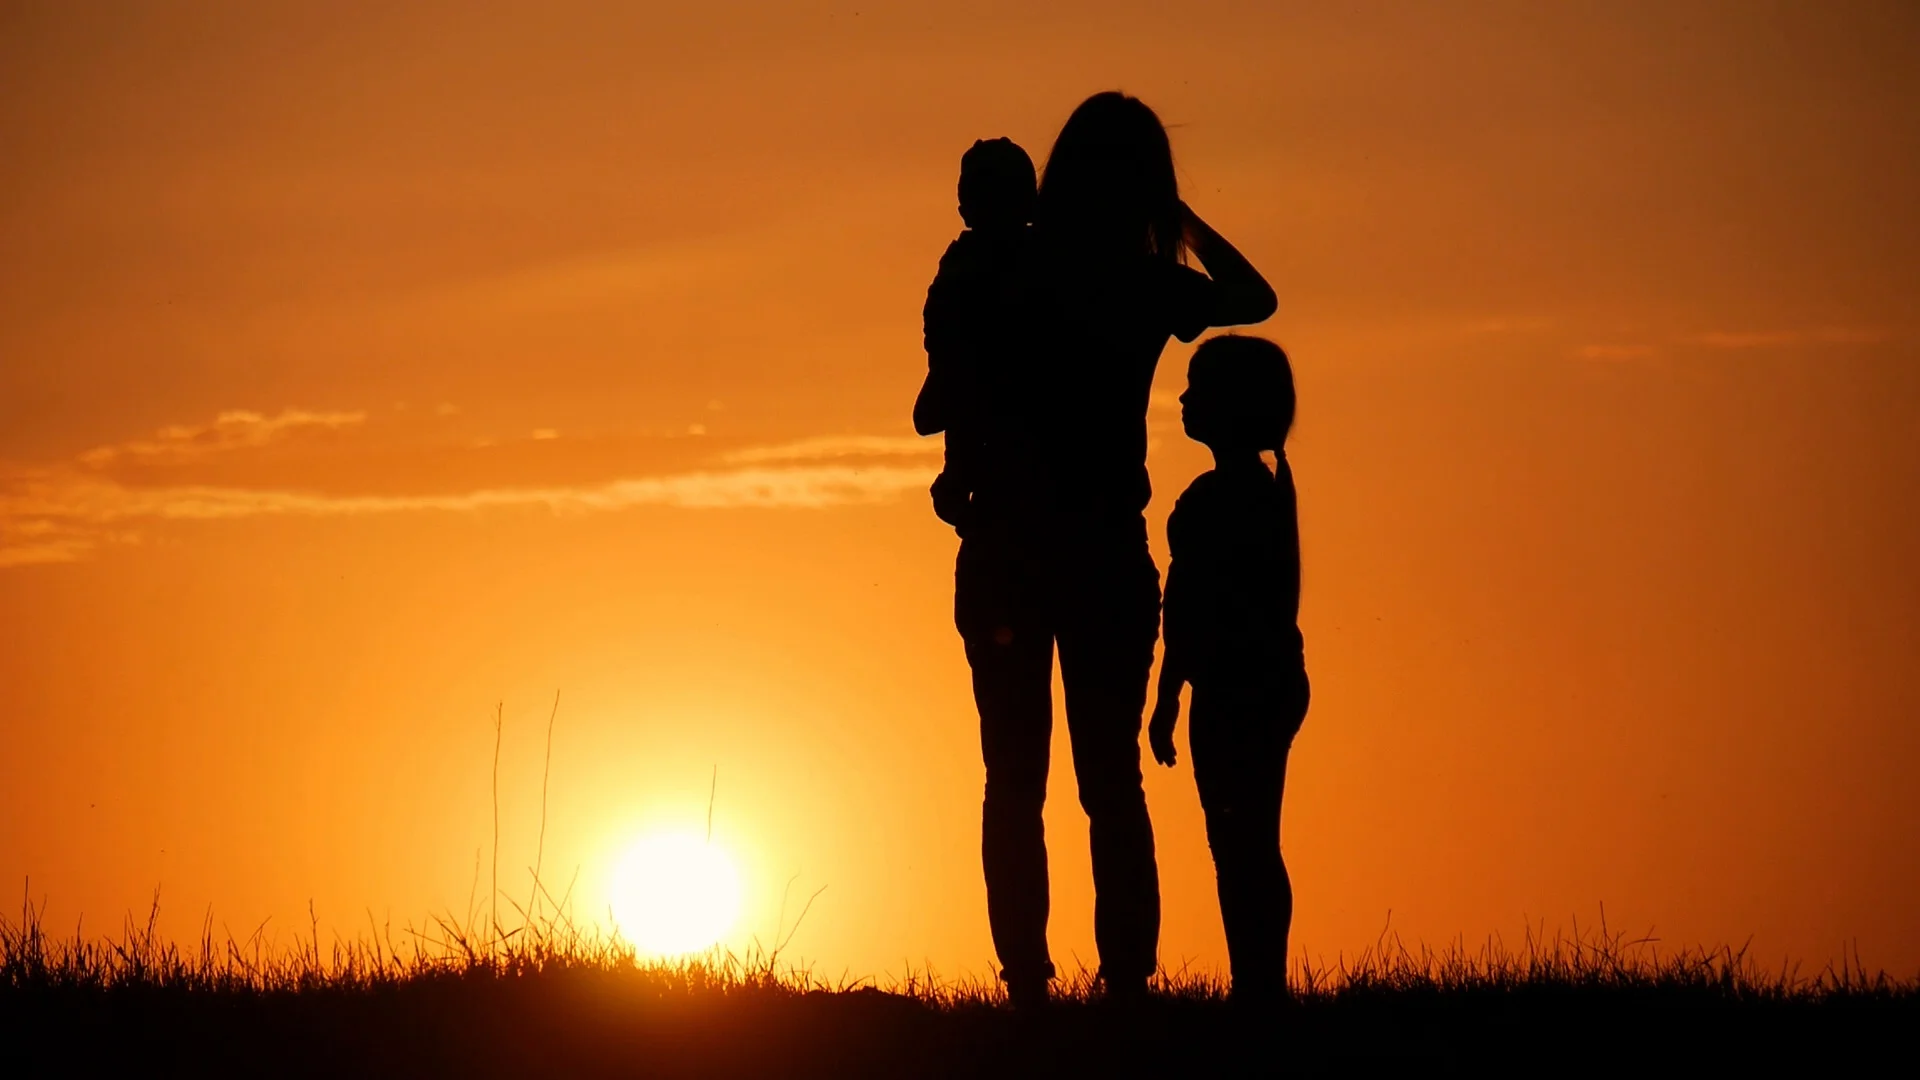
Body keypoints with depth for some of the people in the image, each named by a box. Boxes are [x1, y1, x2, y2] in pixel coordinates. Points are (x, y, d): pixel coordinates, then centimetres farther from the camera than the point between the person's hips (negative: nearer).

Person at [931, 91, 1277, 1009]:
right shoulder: (1151, 287, -2)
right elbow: (1254, 298, 18)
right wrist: (1177, 216, 21)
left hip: (1005, 552, 0)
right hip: (1109, 553, 0)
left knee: (1015, 779, 4)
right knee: (1112, 779, 6)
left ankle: (1027, 981, -2)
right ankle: (1127, 978, -2)